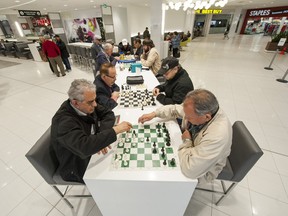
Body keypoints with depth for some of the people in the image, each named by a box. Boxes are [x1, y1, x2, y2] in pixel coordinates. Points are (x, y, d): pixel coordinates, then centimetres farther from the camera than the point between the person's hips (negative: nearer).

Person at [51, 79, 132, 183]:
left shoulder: (87, 105, -12)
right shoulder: (63, 121, -32)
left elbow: (108, 114, -8)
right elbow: (84, 147, -44)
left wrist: (101, 138, -23)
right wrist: (115, 130, -39)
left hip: (93, 151, 6)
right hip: (79, 168, -6)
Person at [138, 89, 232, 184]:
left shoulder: (217, 136, -42)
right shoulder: (198, 109, -22)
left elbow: (190, 170, -39)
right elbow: (175, 109, -3)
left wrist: (186, 140, -26)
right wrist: (154, 114, -13)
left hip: (202, 170, -5)